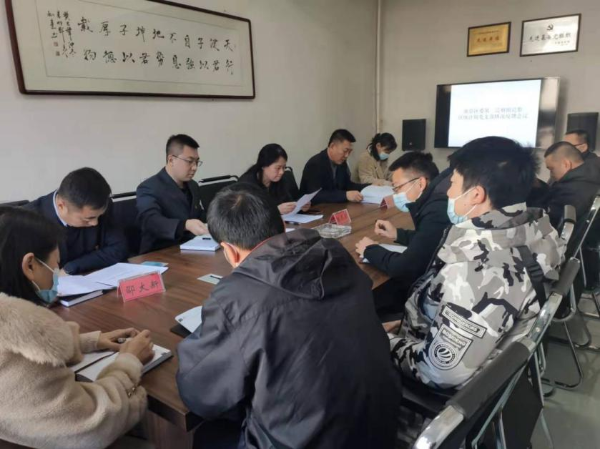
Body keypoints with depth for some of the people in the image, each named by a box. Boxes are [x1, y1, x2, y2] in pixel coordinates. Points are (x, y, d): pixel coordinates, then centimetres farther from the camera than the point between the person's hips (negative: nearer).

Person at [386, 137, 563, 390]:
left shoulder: (481, 268, -38)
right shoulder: (527, 226, -8)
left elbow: (442, 371, -31)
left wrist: (385, 342, -16)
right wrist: (409, 322, 5)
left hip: (449, 390, -7)